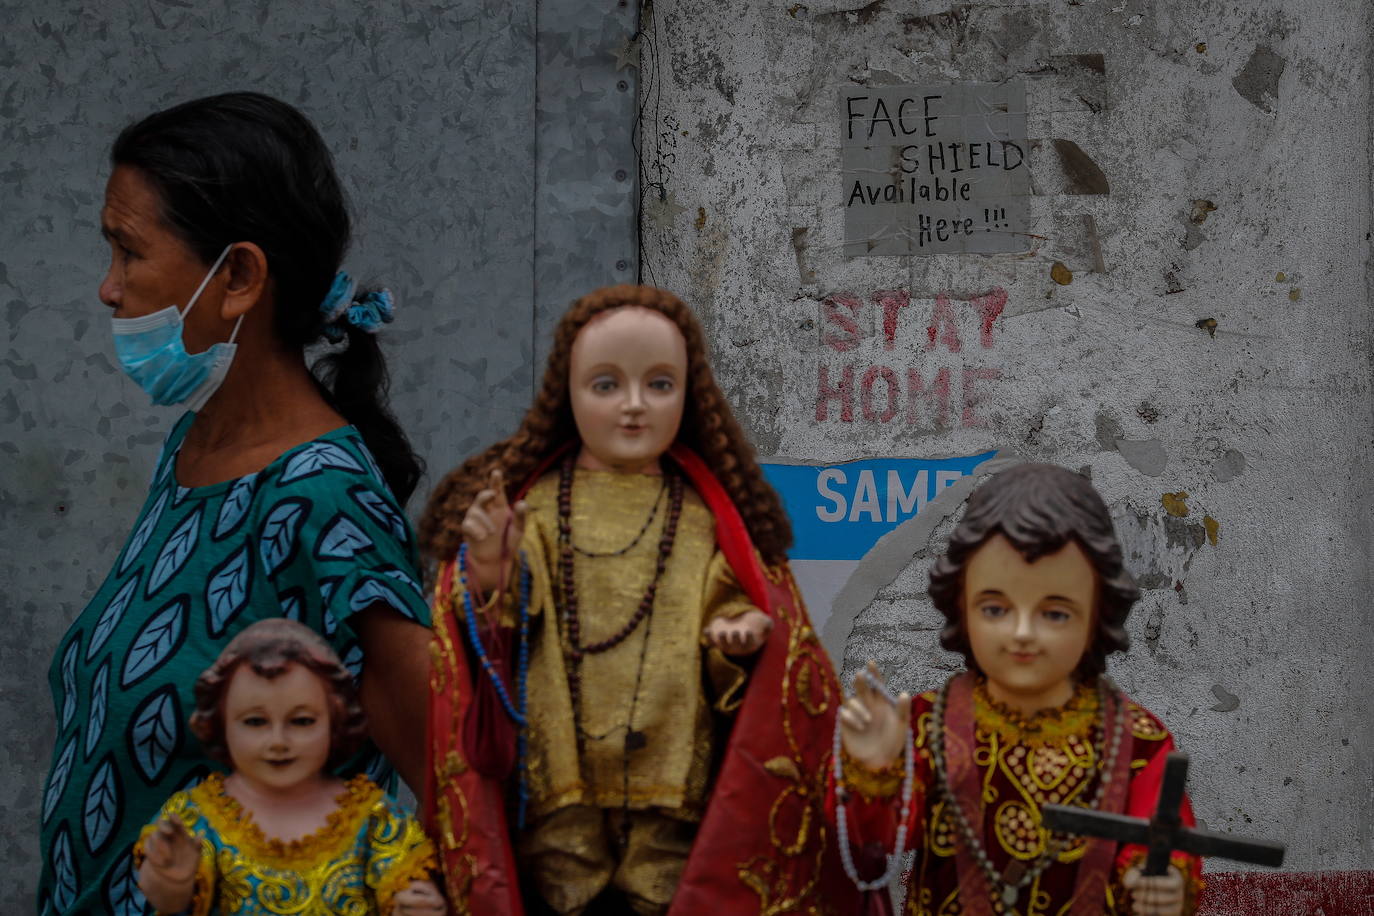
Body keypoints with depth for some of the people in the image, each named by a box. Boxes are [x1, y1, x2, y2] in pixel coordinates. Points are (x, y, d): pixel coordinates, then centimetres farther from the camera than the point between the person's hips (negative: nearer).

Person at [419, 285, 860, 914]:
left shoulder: (711, 518, 6)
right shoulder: (529, 504, 2)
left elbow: (736, 606, 9)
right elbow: (483, 645, -1)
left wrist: (738, 637, -12)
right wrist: (489, 576, -20)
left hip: (673, 795, 1)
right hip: (553, 797, -1)